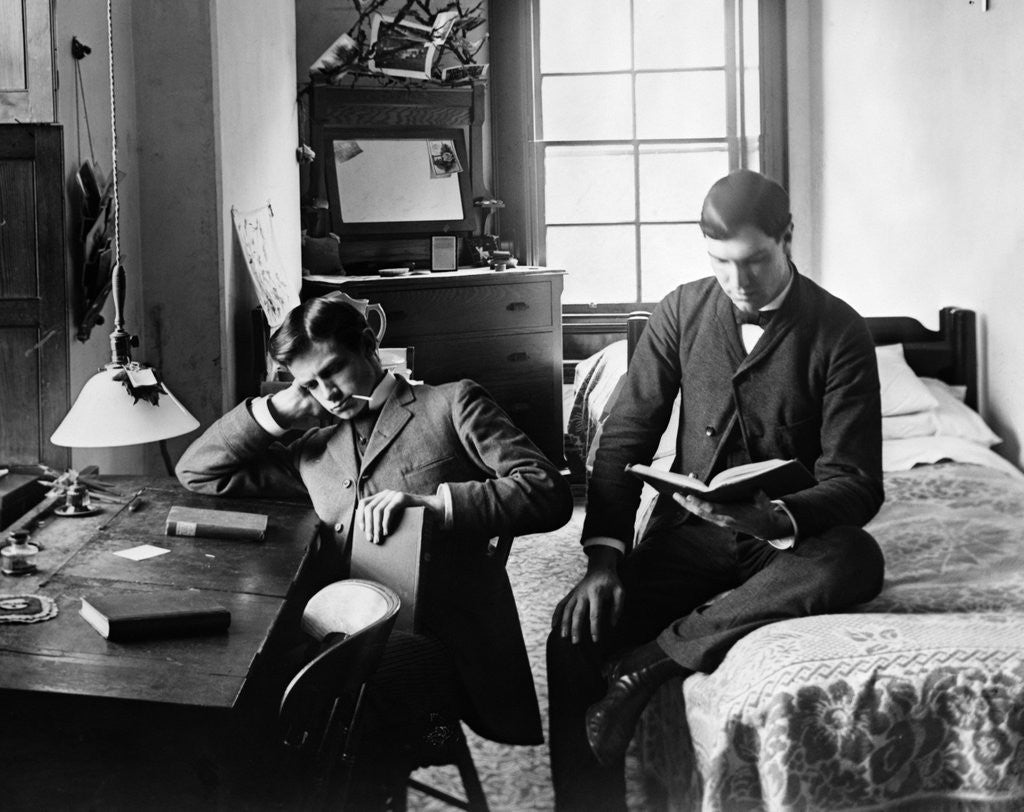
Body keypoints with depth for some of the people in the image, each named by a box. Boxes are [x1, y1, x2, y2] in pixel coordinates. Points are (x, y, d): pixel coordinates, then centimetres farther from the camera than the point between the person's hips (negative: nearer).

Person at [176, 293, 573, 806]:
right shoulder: (316, 453, 28)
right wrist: (283, 408, 19)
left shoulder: (452, 404, 13)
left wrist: (431, 501, -11)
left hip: (432, 639, -4)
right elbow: (199, 473, 30)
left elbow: (548, 494, 1)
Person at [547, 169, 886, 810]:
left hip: (790, 538, -1)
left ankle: (653, 657, -32)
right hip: (689, 532, 2)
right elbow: (626, 437, 3)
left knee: (857, 560, -37)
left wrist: (780, 519, -32)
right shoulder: (682, 312, 4)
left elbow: (856, 484, -9)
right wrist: (605, 553, -13)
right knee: (578, 631, -26)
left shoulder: (839, 332, -5)